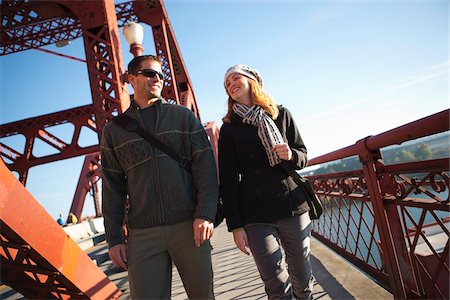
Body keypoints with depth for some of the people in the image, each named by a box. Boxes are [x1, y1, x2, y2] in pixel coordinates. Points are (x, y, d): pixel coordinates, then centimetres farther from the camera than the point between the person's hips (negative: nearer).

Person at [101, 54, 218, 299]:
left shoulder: (183, 116, 9)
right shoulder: (114, 130, 12)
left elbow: (205, 164, 1)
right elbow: (112, 188, 11)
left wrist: (206, 214, -10)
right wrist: (114, 238, 5)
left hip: (189, 225, 0)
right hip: (142, 234, 1)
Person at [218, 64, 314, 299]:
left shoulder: (281, 114, 9)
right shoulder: (229, 128, 5)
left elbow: (303, 156, 12)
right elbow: (227, 180, 1)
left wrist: (291, 155, -13)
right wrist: (235, 225, -4)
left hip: (293, 206, 1)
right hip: (256, 215, -1)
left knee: (302, 278, 9)